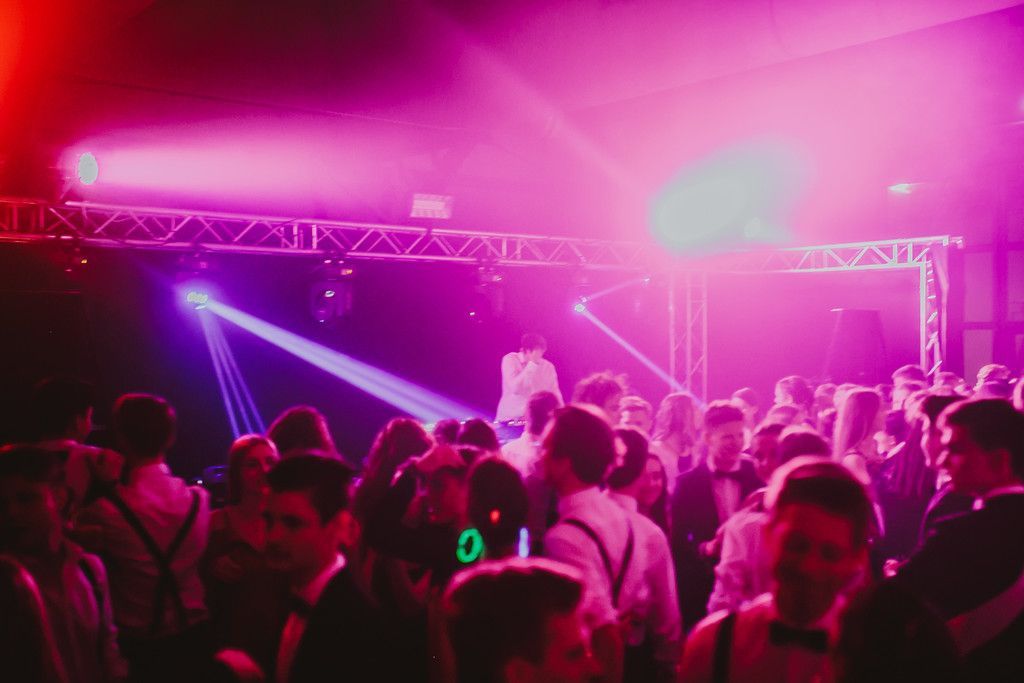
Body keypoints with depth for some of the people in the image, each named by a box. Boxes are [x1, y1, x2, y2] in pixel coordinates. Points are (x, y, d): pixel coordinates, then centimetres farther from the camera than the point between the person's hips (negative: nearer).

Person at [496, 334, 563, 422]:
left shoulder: (548, 367, 2)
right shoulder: (510, 360, -7)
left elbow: (555, 394, 3)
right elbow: (515, 388, -20)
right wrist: (532, 364, -19)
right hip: (511, 419, -4)